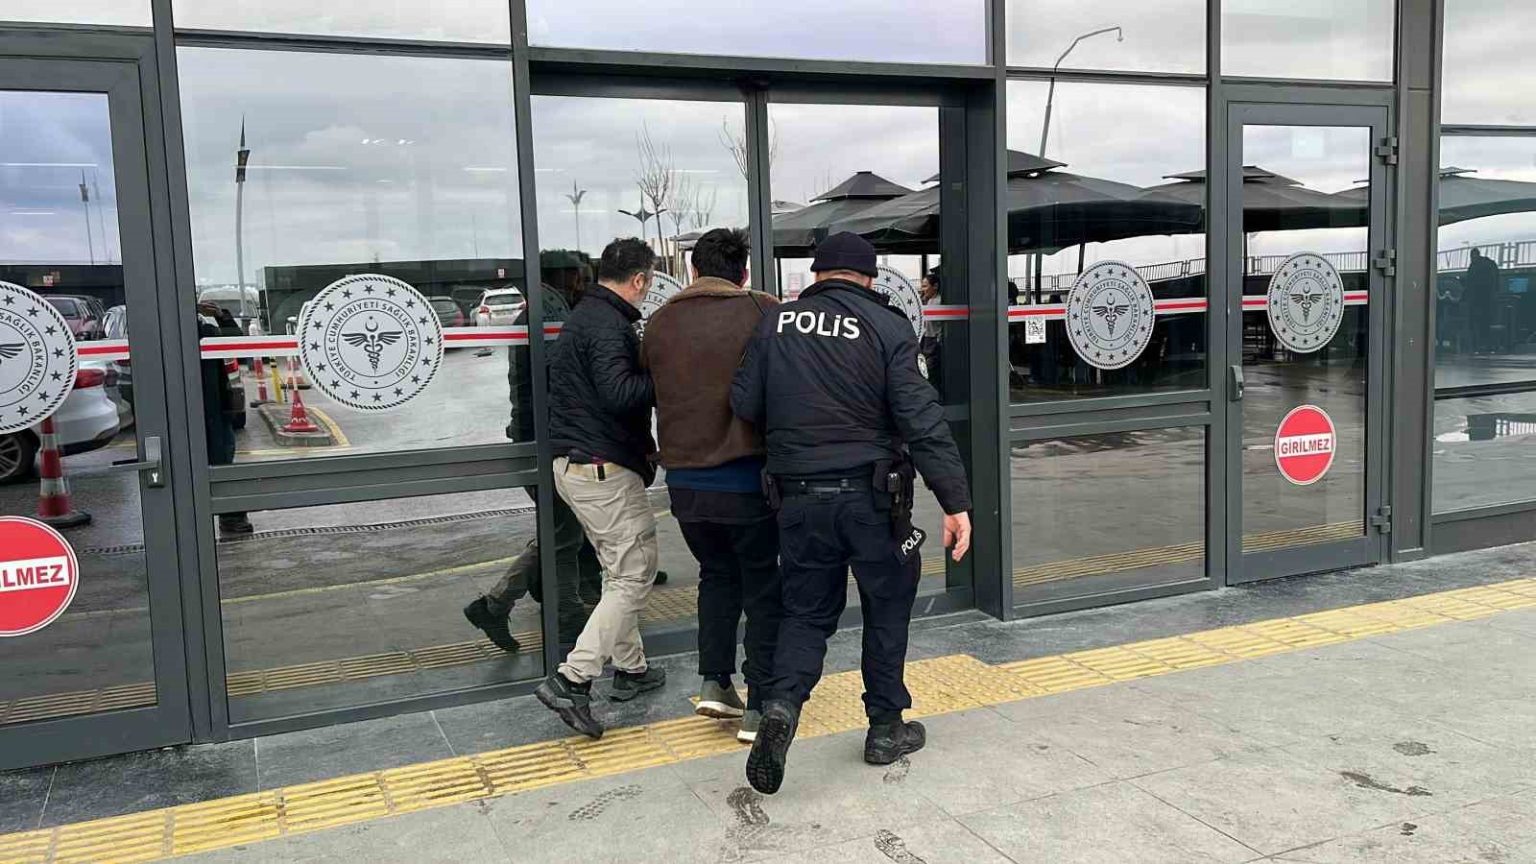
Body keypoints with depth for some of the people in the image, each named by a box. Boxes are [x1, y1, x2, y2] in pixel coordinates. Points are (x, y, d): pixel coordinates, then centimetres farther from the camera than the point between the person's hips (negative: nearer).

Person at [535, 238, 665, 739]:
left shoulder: (582, 315, 17)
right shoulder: (609, 325, -16)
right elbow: (618, 393, -28)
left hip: (572, 464, 11)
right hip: (605, 469, -11)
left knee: (619, 572, 20)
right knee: (634, 575, -6)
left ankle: (630, 668, 29)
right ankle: (572, 681, -9)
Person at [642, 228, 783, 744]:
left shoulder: (659, 323, 3)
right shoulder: (762, 311, -8)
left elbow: (650, 391, 11)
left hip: (684, 481, 4)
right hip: (747, 478, -4)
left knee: (717, 574, 24)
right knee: (762, 587, 11)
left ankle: (714, 682, 18)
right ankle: (759, 707, 12)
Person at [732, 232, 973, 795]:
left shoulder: (777, 323, 5)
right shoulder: (887, 327, -5)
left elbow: (744, 405, 4)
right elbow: (921, 419, -12)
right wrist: (955, 501, -13)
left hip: (798, 497, 3)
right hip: (871, 494, -2)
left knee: (807, 611, 15)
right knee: (887, 606, 15)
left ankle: (782, 701, -9)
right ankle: (886, 727, 24)